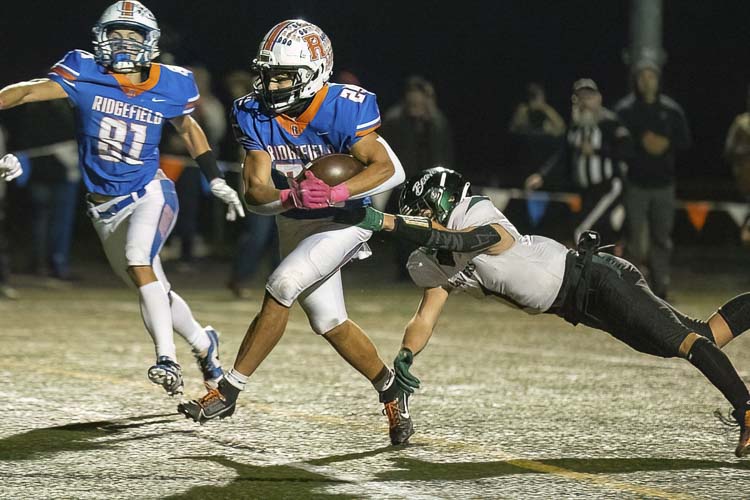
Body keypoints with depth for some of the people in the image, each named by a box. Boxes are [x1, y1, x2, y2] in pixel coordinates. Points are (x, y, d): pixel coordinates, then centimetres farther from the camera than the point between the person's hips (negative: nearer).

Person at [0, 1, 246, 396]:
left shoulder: (169, 86, -4)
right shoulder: (85, 75, -8)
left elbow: (189, 129, 14)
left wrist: (217, 182, 14)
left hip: (149, 195, -2)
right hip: (105, 207, 2)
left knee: (139, 262, -30)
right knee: (154, 289, 13)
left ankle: (167, 359, -31)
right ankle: (203, 342, 37)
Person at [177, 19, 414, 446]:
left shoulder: (341, 109, -23)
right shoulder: (255, 115, -10)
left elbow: (390, 169, -26)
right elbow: (255, 190, -14)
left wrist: (335, 193, -39)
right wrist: (292, 196, -35)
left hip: (343, 220, -6)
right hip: (293, 224, 6)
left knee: (282, 287, -22)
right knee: (329, 324, 9)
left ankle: (229, 391, -15)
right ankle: (391, 390, 30)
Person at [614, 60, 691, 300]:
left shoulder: (671, 110, 6)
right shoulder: (624, 110, -2)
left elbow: (685, 141, 8)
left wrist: (667, 144, -9)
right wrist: (640, 143, -16)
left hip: (664, 183, 3)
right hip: (635, 183, -3)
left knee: (662, 239, 8)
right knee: (636, 237, -7)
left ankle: (660, 287, 16)